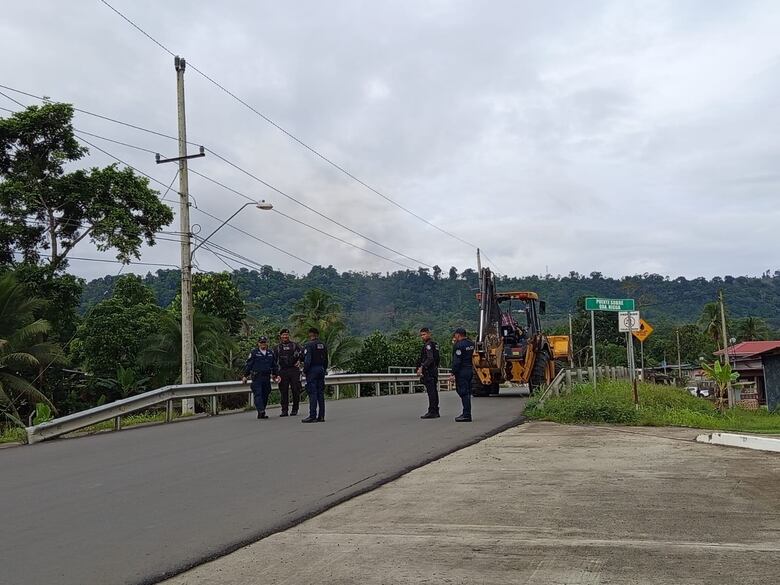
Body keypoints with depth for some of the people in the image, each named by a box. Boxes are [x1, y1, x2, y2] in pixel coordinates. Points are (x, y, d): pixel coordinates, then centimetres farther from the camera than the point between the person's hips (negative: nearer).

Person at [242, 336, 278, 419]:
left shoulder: (271, 353, 13)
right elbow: (248, 365, 1)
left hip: (267, 378, 5)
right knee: (258, 394, -13)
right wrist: (245, 376, -2)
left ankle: (261, 413, 12)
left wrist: (275, 375, 20)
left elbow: (274, 365, 21)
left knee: (265, 395, 6)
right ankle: (261, 411, -22)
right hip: (256, 377, -4)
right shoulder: (254, 353, 0)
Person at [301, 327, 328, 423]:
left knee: (312, 393, -7)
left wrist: (305, 370, -7)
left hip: (312, 370, -7)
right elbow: (326, 360, 14)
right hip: (321, 369, 7)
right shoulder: (323, 345, 11)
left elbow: (307, 360, -17)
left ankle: (312, 416, -8)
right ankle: (321, 416, 8)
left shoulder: (309, 345, -11)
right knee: (321, 393, 8)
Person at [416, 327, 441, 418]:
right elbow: (437, 359, 24)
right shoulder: (435, 344, 18)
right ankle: (435, 412, 16)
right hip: (435, 370, 10)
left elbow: (430, 359, -23)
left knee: (431, 391, -11)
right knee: (434, 391, 11)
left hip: (428, 371, -10)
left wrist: (421, 367, -27)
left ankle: (432, 412, -13)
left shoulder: (428, 345, -13)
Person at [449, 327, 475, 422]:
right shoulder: (470, 343, 11)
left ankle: (467, 415, -7)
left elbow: (457, 361, -19)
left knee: (464, 393, -7)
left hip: (462, 371, -9)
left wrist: (452, 373, -18)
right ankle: (466, 413, 19)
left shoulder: (459, 345, -15)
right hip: (470, 369, 9)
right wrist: (457, 343, 17)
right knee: (466, 392, 14)